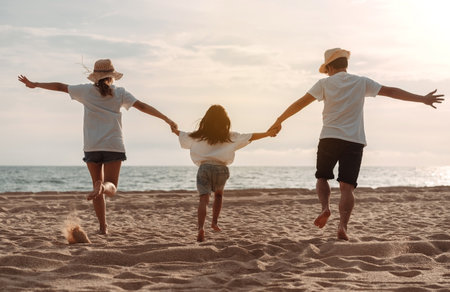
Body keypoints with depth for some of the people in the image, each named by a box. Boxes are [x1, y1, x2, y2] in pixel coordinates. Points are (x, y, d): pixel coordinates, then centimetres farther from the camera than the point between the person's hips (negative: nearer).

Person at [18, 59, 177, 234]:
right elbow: (142, 106, -2)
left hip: (92, 147, 1)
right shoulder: (120, 93, 4)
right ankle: (103, 187, -37)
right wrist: (167, 120, 0)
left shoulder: (87, 90, 6)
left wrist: (34, 85, 26)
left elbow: (59, 86, 14)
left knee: (97, 183, 13)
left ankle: (103, 226, 7)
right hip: (114, 146, -1)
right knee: (111, 187, 1)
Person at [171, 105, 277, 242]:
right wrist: (268, 133, 16)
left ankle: (201, 227, -26)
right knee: (218, 195, 26)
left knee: (203, 199, -7)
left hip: (204, 168, 0)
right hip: (221, 169, 0)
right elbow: (250, 137, 7)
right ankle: (214, 222, 17)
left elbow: (183, 136, 23)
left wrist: (174, 129, 44)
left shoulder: (199, 136, 8)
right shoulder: (229, 136, 5)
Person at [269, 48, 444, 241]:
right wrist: (422, 99, 14)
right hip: (354, 141, 1)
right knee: (347, 186, -1)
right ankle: (342, 226, -18)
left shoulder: (325, 83, 5)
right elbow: (391, 91, 9)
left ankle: (325, 208, -7)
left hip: (329, 138, -1)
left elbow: (300, 103, 2)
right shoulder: (361, 82, 9)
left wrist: (279, 122, 10)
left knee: (322, 177, 19)